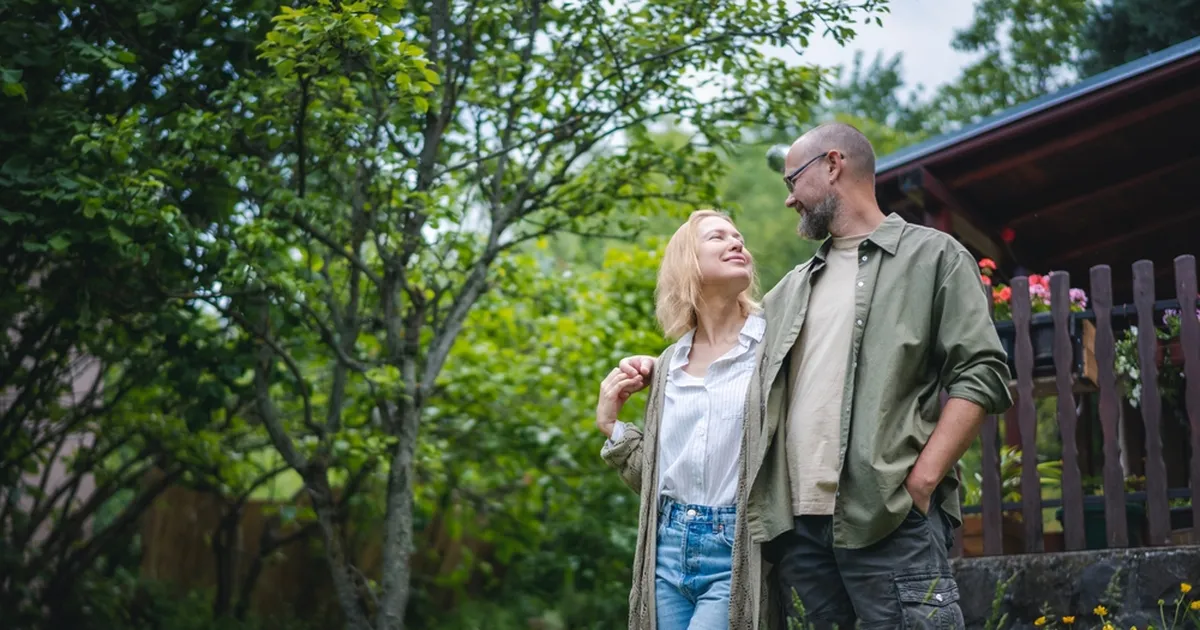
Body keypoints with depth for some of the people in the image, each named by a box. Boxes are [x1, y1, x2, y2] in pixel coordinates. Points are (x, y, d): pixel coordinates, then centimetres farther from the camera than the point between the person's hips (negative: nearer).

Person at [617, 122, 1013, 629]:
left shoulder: (932, 255, 6)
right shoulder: (794, 288, 25)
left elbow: (980, 374, -3)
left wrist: (921, 482, -12)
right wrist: (658, 369, 21)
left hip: (891, 518, -5)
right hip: (798, 521, 6)